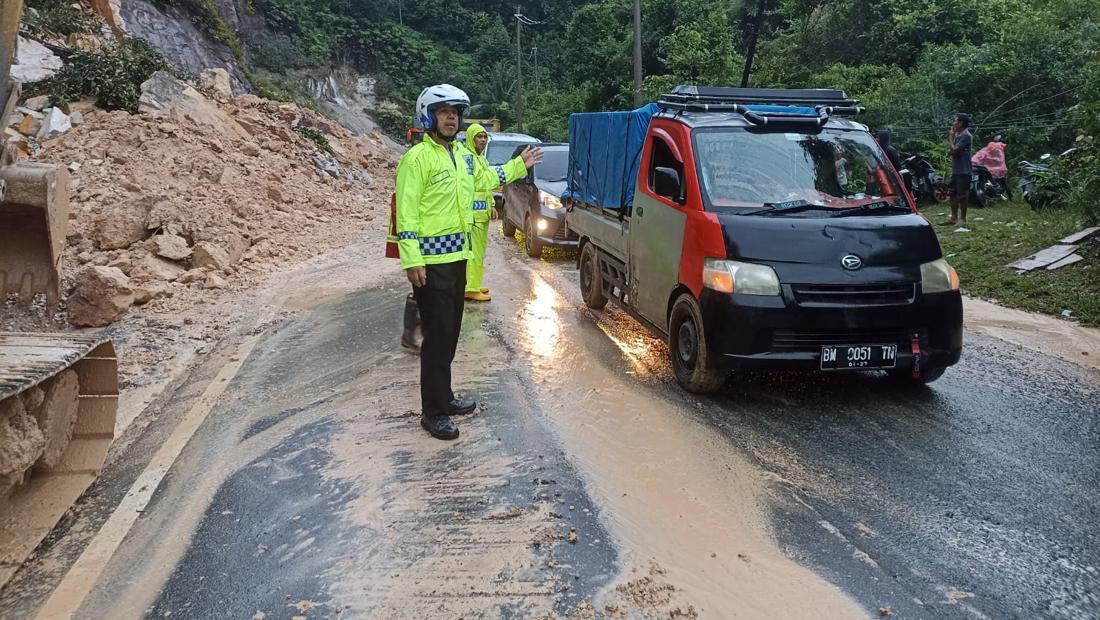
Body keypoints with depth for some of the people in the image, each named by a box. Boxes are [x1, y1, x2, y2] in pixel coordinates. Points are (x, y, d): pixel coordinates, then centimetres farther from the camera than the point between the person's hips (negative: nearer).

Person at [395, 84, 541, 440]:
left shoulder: (463, 154, 12)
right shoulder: (418, 157, -13)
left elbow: (482, 180, 33)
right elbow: (406, 212, -17)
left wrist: (519, 166, 34)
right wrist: (412, 260, -23)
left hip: (457, 256, 9)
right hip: (431, 261, -8)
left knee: (450, 332, 16)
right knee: (438, 336, -5)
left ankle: (443, 397, 29)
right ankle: (433, 412, 4)